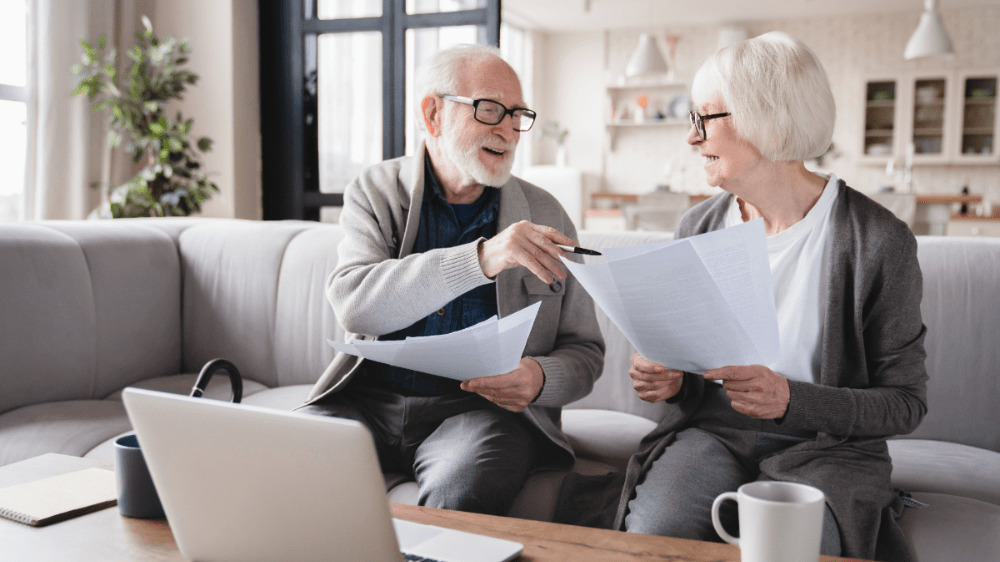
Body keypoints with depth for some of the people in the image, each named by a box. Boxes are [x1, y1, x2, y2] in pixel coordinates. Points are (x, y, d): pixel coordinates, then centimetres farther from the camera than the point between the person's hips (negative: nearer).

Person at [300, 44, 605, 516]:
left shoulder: (544, 215, 8)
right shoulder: (374, 193, 5)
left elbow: (584, 351, 12)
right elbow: (353, 304, -16)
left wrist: (541, 379, -13)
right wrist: (481, 259, -29)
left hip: (482, 407, 0)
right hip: (372, 399, 1)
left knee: (460, 492, -32)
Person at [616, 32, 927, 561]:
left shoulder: (879, 241, -9)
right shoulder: (697, 227, 5)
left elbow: (905, 401, -6)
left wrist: (790, 399, -22)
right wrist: (669, 380, -8)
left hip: (824, 446, -2)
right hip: (709, 432, 3)